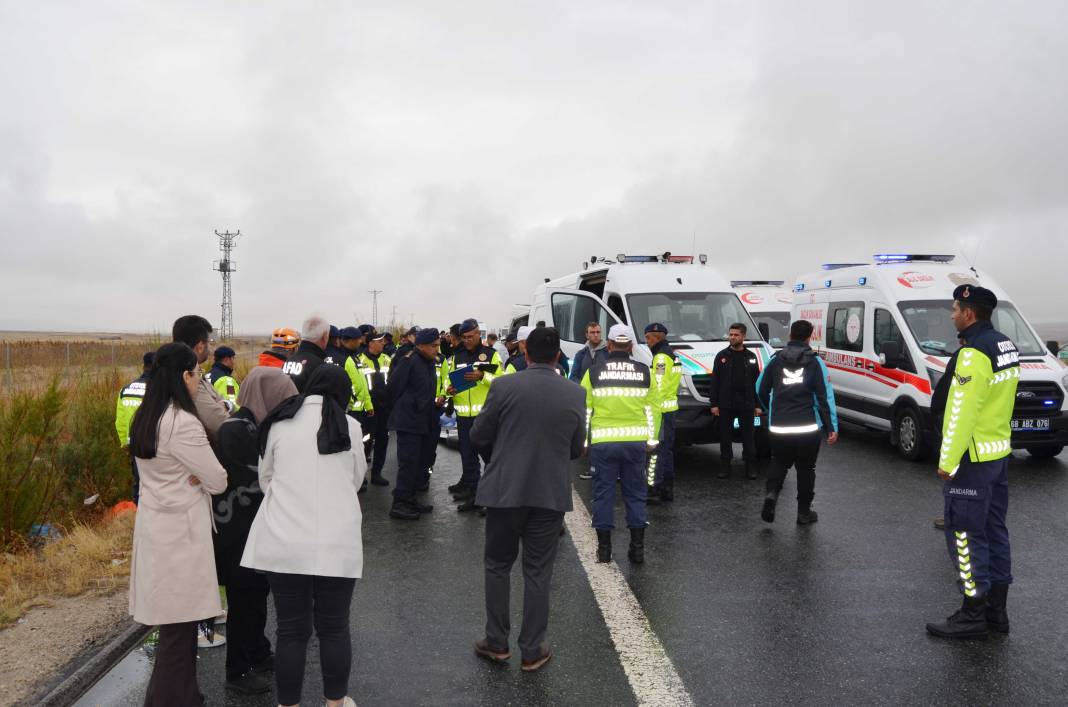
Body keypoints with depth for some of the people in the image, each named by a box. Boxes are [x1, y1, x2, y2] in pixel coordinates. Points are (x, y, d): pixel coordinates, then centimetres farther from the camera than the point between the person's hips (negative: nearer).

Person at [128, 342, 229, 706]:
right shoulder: (182, 423, -20)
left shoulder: (145, 417, 7)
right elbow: (218, 482, -15)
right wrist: (204, 474, 5)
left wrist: (193, 474, 1)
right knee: (179, 626, 1)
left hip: (155, 524, 9)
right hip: (180, 530, -9)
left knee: (174, 623, 16)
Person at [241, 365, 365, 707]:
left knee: (291, 630, 10)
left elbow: (265, 480, 14)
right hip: (337, 543, -1)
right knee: (334, 628, 13)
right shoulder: (349, 426, 0)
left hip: (285, 542, 1)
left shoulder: (280, 423, 3)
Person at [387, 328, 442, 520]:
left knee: (421, 462, 14)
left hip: (424, 423, 9)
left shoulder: (430, 363, 14)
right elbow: (394, 388, -15)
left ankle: (410, 499, 25)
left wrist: (435, 402, 12)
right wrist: (400, 409, -6)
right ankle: (399, 504, -1)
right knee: (408, 462, -8)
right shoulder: (408, 361, -15)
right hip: (408, 422, -9)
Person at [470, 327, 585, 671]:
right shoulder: (575, 393, -3)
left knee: (498, 566, 16)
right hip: (551, 494, 1)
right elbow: (576, 448, 5)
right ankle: (532, 650, 18)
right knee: (538, 573, 10)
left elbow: (478, 435, -2)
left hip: (505, 490, -1)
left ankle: (496, 643, 24)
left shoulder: (504, 386, -10)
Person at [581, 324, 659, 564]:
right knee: (635, 493, 11)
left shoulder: (594, 371, -2)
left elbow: (584, 409, 0)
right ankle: (637, 548, 14)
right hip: (636, 441, 2)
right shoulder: (644, 371, 3)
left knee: (603, 493, 8)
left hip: (603, 442, -1)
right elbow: (652, 408, 7)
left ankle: (604, 548, 13)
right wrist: (652, 440, 15)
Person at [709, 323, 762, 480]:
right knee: (725, 437, 5)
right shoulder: (722, 356, 3)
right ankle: (725, 465, 15)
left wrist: (758, 405, 3)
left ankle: (749, 465, 16)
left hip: (746, 405, 1)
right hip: (725, 405, -1)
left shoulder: (751, 357, 7)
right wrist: (713, 404, -4)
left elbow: (757, 382, 8)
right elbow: (715, 382, 2)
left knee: (748, 437, 6)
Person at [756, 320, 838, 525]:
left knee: (780, 463, 17)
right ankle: (804, 512, 17)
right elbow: (825, 396, -7)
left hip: (779, 427, 2)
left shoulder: (776, 360, 6)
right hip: (808, 427, -2)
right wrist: (832, 427, -4)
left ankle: (771, 493, -9)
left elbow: (761, 389, 13)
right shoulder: (815, 362, -2)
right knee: (806, 468, 12)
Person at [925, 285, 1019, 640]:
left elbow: (962, 412, -23)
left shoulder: (974, 352, -20)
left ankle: (973, 615, 5)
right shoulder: (1006, 346, 10)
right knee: (994, 529, 15)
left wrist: (947, 461, -18)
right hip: (999, 452, 10)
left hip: (972, 459, -10)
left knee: (965, 533, -2)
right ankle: (997, 610, 24)